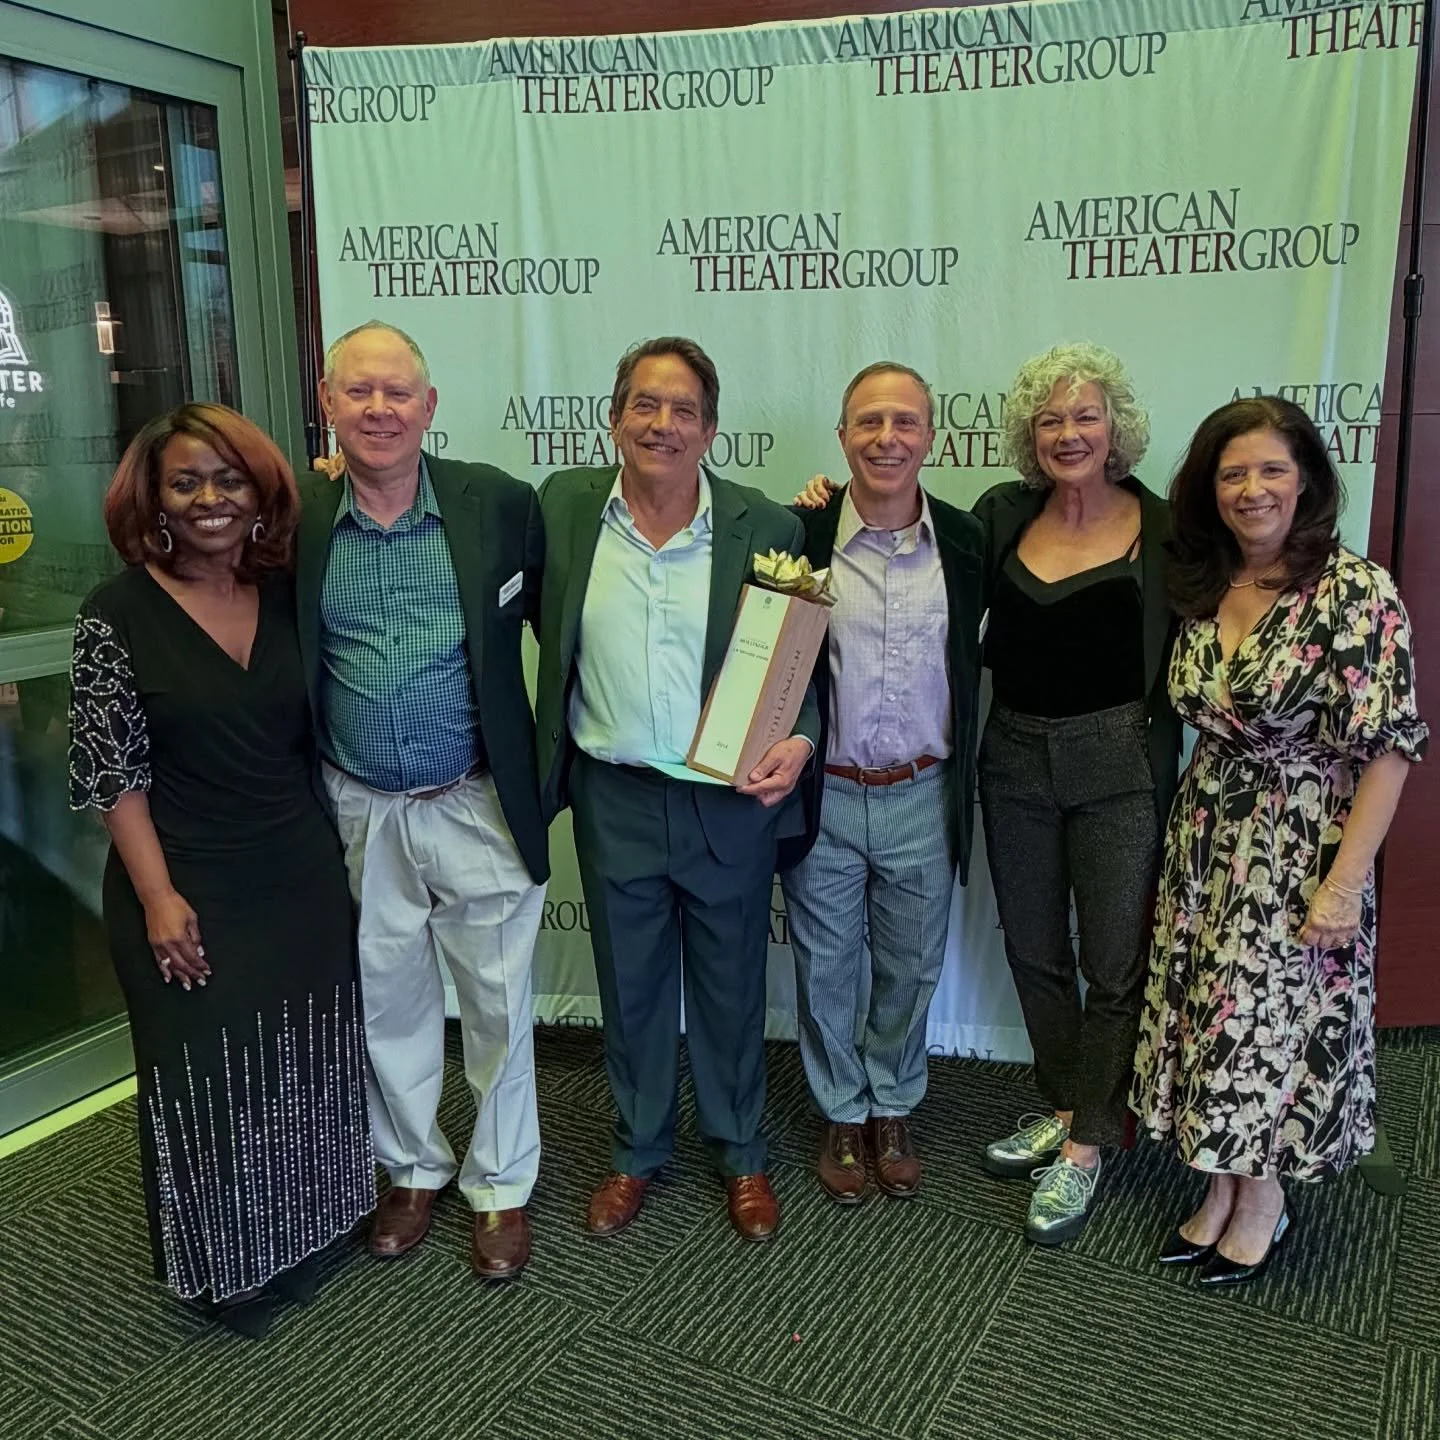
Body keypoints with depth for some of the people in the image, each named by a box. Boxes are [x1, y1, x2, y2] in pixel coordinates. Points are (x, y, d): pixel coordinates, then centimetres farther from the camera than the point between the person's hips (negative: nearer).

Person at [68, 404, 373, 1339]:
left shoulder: (287, 593, 2)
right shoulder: (118, 614, -9)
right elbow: (110, 770, -11)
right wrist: (157, 894, -14)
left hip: (304, 878, 4)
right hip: (192, 893, -4)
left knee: (303, 1056, 16)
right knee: (208, 1068, 10)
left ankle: (303, 1234, 39)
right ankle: (228, 1264, 31)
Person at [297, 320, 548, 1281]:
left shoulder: (499, 504, -8)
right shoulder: (299, 523, -3)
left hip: (478, 807, -2)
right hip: (357, 814, 2)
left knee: (498, 1008, 11)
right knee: (389, 1004, 18)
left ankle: (502, 1186, 33)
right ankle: (414, 1168, 41)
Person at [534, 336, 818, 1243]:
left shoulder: (766, 529, -8)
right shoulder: (565, 506, -3)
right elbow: (534, 621, 12)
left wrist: (800, 739, -16)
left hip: (732, 802, -1)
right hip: (613, 800, 2)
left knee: (731, 987, 15)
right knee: (629, 986, 18)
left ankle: (742, 1155, 39)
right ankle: (638, 1152, 40)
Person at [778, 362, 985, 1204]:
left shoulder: (967, 542, -3)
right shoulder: (800, 536, -9)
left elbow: (970, 661, 8)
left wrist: (964, 783, 7)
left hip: (923, 797, 2)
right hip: (822, 796, -1)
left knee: (910, 972, 17)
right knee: (826, 971, 14)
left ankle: (894, 1111, 40)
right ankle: (843, 1115, 37)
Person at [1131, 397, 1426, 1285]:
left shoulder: (1357, 592, -15)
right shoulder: (1200, 590, 3)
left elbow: (1388, 748, -16)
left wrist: (1345, 881, -18)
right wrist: (1191, 822, 3)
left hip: (1302, 846, -5)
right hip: (1207, 840, 6)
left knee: (1274, 1019, 7)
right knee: (1212, 1015, 13)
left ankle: (1263, 1204, 30)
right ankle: (1223, 1191, 32)